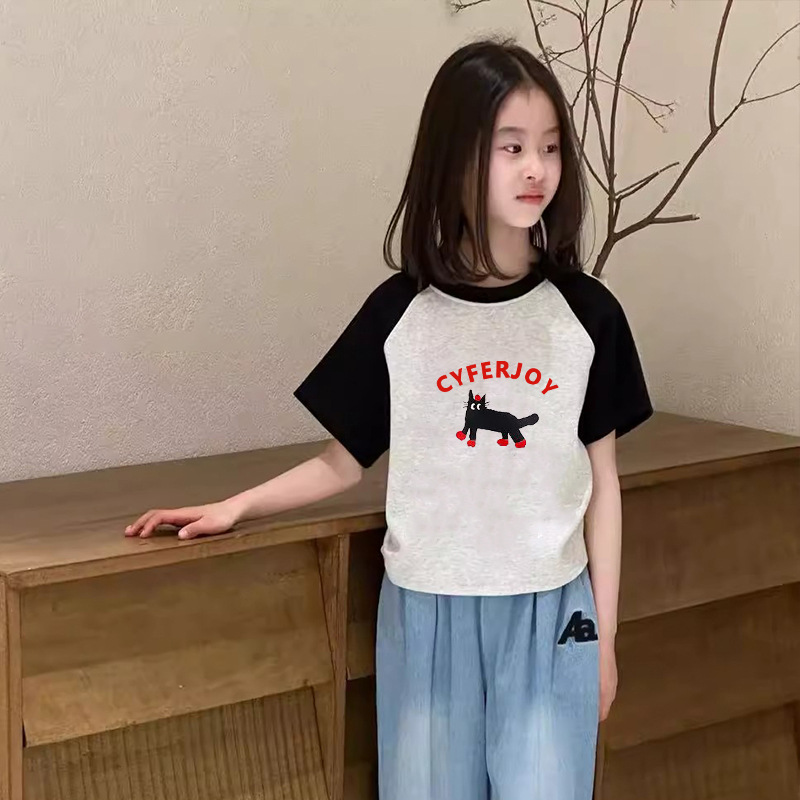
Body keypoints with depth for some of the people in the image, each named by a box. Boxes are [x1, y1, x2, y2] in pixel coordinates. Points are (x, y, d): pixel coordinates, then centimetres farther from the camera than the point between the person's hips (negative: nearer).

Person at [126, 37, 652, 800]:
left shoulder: (586, 313, -2)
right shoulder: (398, 313, -4)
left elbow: (600, 481, 3)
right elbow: (345, 460, 4)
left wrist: (603, 635, 5)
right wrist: (234, 507, -6)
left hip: (547, 617, 0)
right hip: (426, 615, 0)